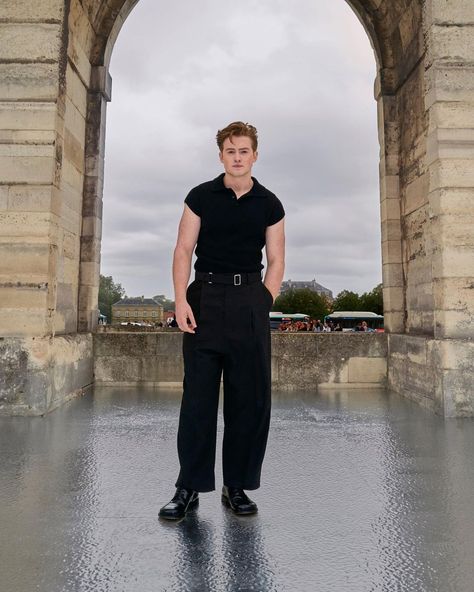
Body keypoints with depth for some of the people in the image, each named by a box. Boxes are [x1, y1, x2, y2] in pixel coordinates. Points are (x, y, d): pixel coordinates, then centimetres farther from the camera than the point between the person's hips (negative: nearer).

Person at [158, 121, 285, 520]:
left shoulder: (269, 204, 10)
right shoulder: (201, 197, 7)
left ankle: (237, 487, 17)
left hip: (250, 299, 2)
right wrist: (181, 300, -10)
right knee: (198, 394, -2)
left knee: (250, 397, 2)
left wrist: (264, 303, -2)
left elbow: (276, 260, 10)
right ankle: (189, 487, 10)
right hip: (205, 296, -1)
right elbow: (184, 250, 2)